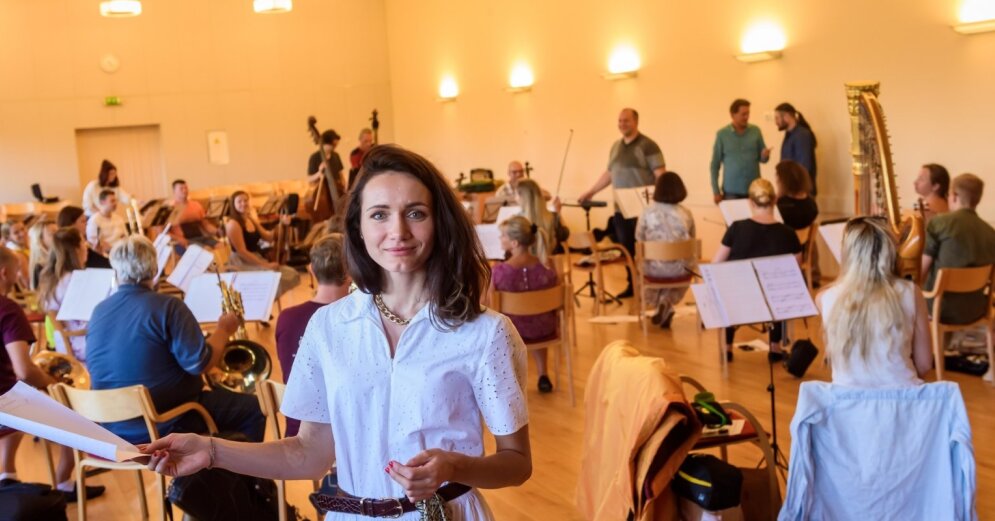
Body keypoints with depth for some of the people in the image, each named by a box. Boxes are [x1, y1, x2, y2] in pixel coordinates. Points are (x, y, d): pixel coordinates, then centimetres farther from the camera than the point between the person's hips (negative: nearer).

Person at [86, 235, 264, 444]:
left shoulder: (98, 312, 2)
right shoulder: (167, 307, -18)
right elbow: (199, 363, -22)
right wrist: (223, 330, -4)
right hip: (162, 426, -7)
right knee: (252, 408, 8)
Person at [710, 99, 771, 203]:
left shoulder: (756, 131, 3)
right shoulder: (722, 134, -1)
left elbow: (762, 159, 9)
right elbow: (715, 165, 2)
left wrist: (765, 156, -15)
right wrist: (716, 191, -1)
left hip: (754, 189, 2)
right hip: (731, 191, -2)